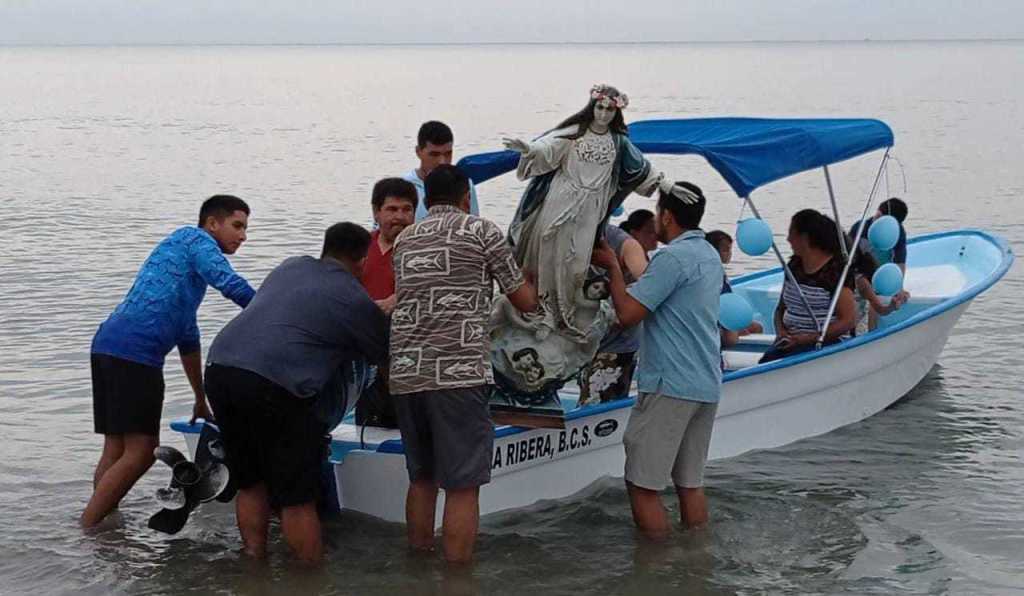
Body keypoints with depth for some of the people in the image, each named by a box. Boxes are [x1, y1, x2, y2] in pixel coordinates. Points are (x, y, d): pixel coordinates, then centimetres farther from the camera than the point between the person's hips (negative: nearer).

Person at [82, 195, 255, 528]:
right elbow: (231, 285, -14)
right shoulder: (195, 239, 5)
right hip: (135, 351, -10)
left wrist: (201, 399, 41)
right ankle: (85, 530, -9)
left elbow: (188, 337, 38)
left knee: (117, 449, 11)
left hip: (109, 345, 10)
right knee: (140, 452, -10)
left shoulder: (183, 252, 33)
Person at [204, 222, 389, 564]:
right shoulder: (356, 301, 5)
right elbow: (384, 359, 15)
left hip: (219, 367, 7)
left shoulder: (291, 266, 24)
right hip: (271, 384, -7)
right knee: (297, 497, 2)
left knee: (250, 484, 19)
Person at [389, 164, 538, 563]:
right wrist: (527, 280, 31)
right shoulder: (481, 231, 4)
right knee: (462, 485, -2)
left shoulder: (404, 239, 19)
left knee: (421, 477, 18)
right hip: (457, 373, -6)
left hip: (405, 373, 6)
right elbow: (525, 302, 8)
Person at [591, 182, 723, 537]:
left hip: (670, 386, -9)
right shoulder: (710, 256, 16)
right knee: (690, 481, 14)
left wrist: (612, 267, -4)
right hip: (707, 385, 9)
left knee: (643, 483, -3)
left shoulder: (672, 257, -15)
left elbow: (627, 313, -17)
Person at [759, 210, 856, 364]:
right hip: (792, 339, 6)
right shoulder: (794, 265, 14)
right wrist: (781, 331, -1)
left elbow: (848, 321, -11)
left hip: (827, 342, -6)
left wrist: (808, 339, -17)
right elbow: (781, 308, 21)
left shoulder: (836, 270, -8)